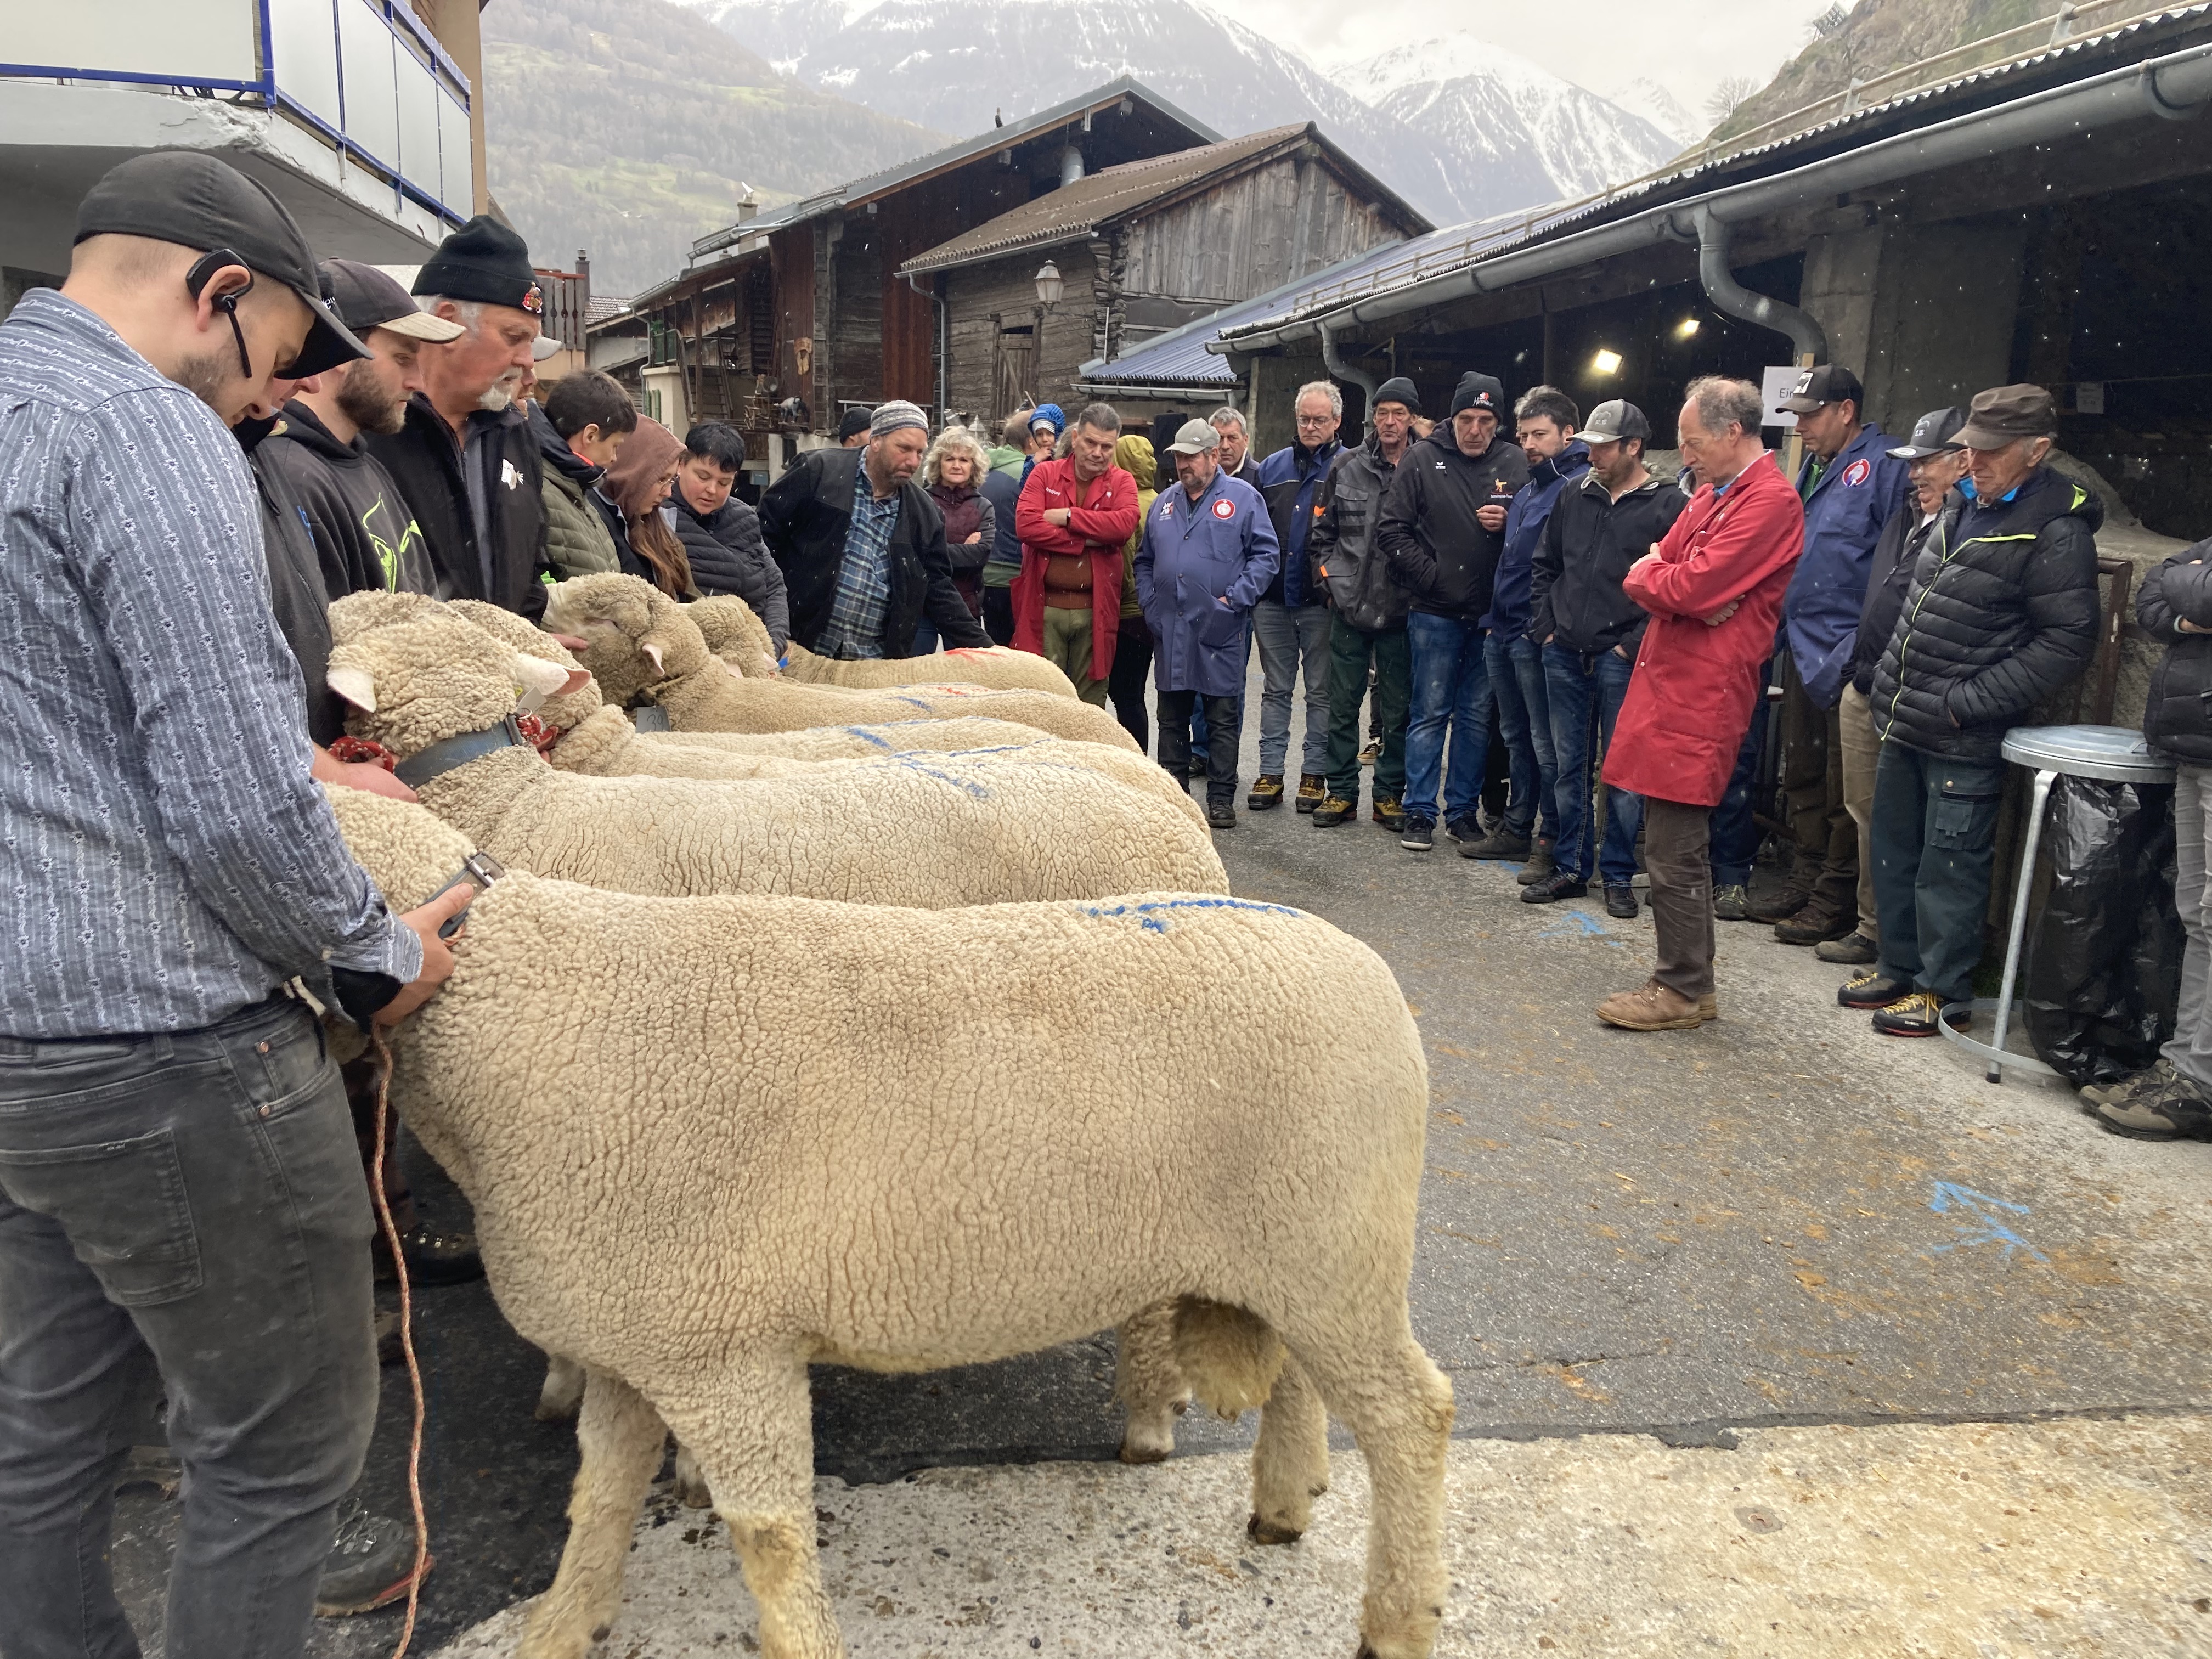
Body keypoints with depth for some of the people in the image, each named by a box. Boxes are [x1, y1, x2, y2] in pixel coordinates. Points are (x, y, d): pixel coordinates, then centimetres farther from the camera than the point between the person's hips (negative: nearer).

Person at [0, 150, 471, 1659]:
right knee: (285, 1445, 8)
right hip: (161, 1048, -10)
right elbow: (236, 807, -22)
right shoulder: (144, 430, -16)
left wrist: (299, 767, 19)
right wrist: (372, 953, -6)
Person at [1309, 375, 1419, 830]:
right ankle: (1342, 792, 18)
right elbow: (1321, 531, 11)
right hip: (1349, 605, 2)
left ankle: (1389, 795, 18)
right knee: (1342, 705, 8)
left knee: (1397, 709, 7)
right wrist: (1329, 576, 4)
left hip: (1400, 610, -2)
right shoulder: (1348, 467, 4)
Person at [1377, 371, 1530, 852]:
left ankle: (1464, 809, 19)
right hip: (1435, 612, -2)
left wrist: (1510, 524, -12)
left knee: (1477, 715, 9)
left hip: (1491, 613, 2)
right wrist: (1428, 575, -6)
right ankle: (1420, 812, 8)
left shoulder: (1515, 464, 3)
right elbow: (1392, 530, -1)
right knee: (1430, 712, 2)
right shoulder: (1424, 458, 0)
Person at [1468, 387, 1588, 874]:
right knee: (1516, 738, 16)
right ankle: (1518, 828, 26)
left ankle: (1551, 842, 5)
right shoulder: (1528, 488, 19)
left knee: (1546, 743, -3)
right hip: (1503, 632, 9)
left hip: (1537, 636, -9)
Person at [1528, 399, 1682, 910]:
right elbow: (1544, 566, 19)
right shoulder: (1575, 495, 11)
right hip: (1565, 655, 5)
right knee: (1569, 766, 11)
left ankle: (1618, 875, 13)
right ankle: (1570, 867, 21)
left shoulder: (1669, 505, -5)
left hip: (1622, 659, -5)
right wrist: (1545, 627, 10)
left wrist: (1636, 643, -12)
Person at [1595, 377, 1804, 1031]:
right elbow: (1653, 570, 14)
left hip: (1702, 695, -10)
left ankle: (1685, 989, 6)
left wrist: (1649, 576, -1)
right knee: (1671, 844, 15)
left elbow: (1691, 587, -20)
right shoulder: (1712, 494, 17)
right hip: (1668, 683, 10)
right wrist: (1662, 579, -8)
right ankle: (1684, 977, 25)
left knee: (1672, 851, -5)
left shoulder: (1770, 500, -13)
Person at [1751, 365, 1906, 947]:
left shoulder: (1886, 464, -11)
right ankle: (1808, 877, 29)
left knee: (1843, 789, 0)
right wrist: (1781, 626, 12)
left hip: (1849, 658, -9)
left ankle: (1837, 898, 11)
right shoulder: (1814, 468, 17)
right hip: (1803, 650, 9)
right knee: (1802, 775, 17)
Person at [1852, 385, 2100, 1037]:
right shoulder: (1963, 505, 10)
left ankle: (1944, 994, 15)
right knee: (1894, 853, 17)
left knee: (1949, 867, 1)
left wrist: (1967, 705, -19)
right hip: (1903, 724, 8)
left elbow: (2067, 641, -17)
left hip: (1963, 742, -8)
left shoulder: (2055, 533, -15)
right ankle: (1899, 968, 32)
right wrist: (1890, 679, 14)